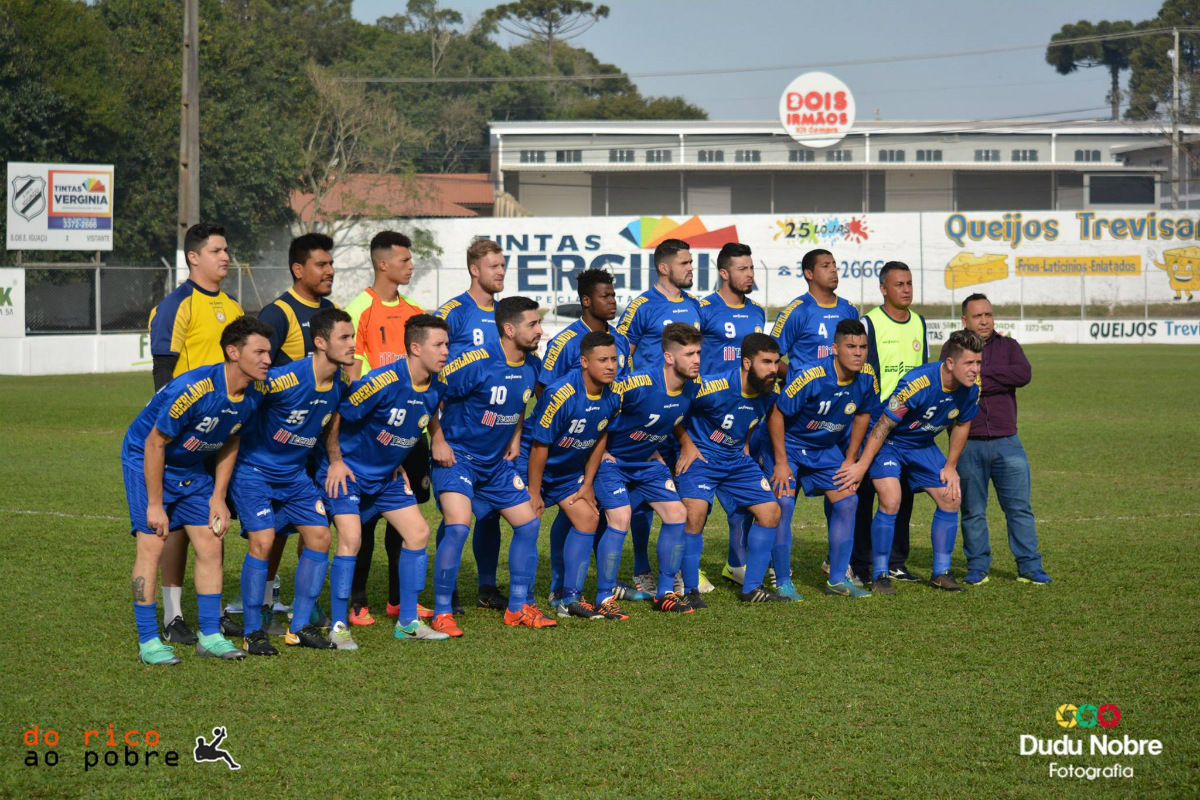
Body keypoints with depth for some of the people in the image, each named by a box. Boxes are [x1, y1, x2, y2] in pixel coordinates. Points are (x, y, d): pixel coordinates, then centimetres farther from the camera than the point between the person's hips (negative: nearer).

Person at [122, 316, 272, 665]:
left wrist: (218, 497, 3)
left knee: (210, 544, 1)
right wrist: (155, 504, -20)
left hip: (192, 467, 7)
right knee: (152, 544, -12)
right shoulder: (193, 389, -33)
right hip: (145, 459, -7)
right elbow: (155, 444, -24)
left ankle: (210, 635, 8)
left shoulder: (254, 393, -11)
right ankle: (148, 641, -5)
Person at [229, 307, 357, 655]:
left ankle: (299, 627, 12)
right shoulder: (283, 380, -28)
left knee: (320, 536, 0)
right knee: (262, 541, -16)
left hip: (295, 472, 7)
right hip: (254, 469, -7)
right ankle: (252, 633, -3)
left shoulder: (341, 382, -5)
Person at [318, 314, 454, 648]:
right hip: (347, 470, -8)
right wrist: (336, 461, -14)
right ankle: (338, 626, -6)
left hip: (387, 475, 8)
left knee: (418, 531, 3)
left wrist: (397, 462, 13)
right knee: (351, 538, -18)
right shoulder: (384, 382, -27)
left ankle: (408, 622, 12)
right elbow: (335, 413, -20)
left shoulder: (435, 388, -5)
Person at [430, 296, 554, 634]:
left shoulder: (531, 365, 0)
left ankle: (519, 607, 17)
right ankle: (441, 613, -11)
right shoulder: (475, 363, -23)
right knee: (458, 526, -22)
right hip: (457, 456, -7)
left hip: (498, 461, 8)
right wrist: (438, 441, -15)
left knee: (529, 523, 5)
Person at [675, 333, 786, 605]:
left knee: (771, 511, 1)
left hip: (737, 458, 7)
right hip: (701, 456, -6)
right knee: (695, 513, -25)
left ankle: (752, 588, 12)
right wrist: (687, 445, -14)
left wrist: (745, 445, 12)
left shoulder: (769, 392, -6)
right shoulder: (715, 388, -27)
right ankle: (690, 590, -11)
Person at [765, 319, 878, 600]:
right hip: (788, 443, -6)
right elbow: (777, 414, -21)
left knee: (847, 501, -2)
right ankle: (782, 582, -7)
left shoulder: (867, 378, -13)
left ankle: (837, 580, 8)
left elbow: (862, 415, 6)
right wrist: (781, 463, -20)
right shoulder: (809, 376, -30)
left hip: (826, 449, 6)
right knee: (783, 503, -17)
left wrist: (850, 460, 6)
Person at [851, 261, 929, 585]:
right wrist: (872, 418, -15)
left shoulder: (919, 323, 12)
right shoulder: (870, 323, -7)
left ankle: (896, 562, 16)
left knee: (903, 492, 8)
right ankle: (860, 563, 2)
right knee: (866, 490, -3)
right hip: (874, 422, -6)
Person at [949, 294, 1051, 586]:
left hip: (1007, 442, 1)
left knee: (1020, 507, 1)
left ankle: (1030, 566, 7)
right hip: (968, 444, -1)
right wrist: (999, 382, -12)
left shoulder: (1008, 346, 10)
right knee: (973, 511, 4)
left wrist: (981, 372, -12)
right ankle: (977, 567, 13)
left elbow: (1024, 374, -10)